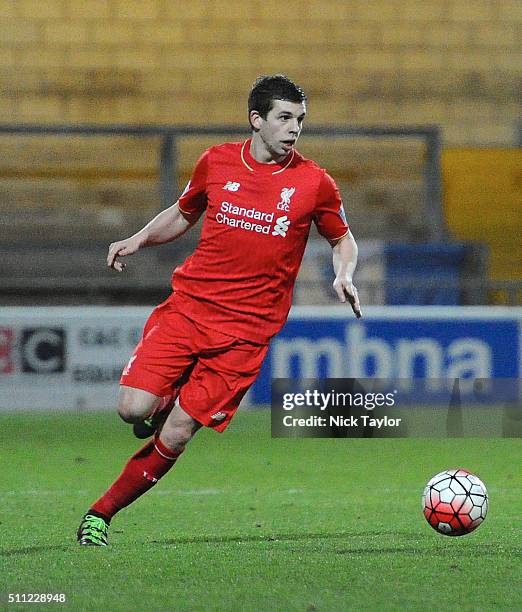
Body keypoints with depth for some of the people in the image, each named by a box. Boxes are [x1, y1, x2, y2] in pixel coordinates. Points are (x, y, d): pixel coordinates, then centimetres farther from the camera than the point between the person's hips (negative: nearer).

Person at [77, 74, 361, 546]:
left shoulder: (314, 183, 0)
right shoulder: (217, 162, 4)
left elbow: (343, 240, 16)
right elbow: (183, 214, 21)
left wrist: (344, 275, -5)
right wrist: (138, 240, 4)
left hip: (248, 326, -1)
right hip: (188, 303, 2)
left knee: (174, 436, -9)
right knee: (135, 409, -17)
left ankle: (101, 514, 8)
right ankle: (168, 399, 20)